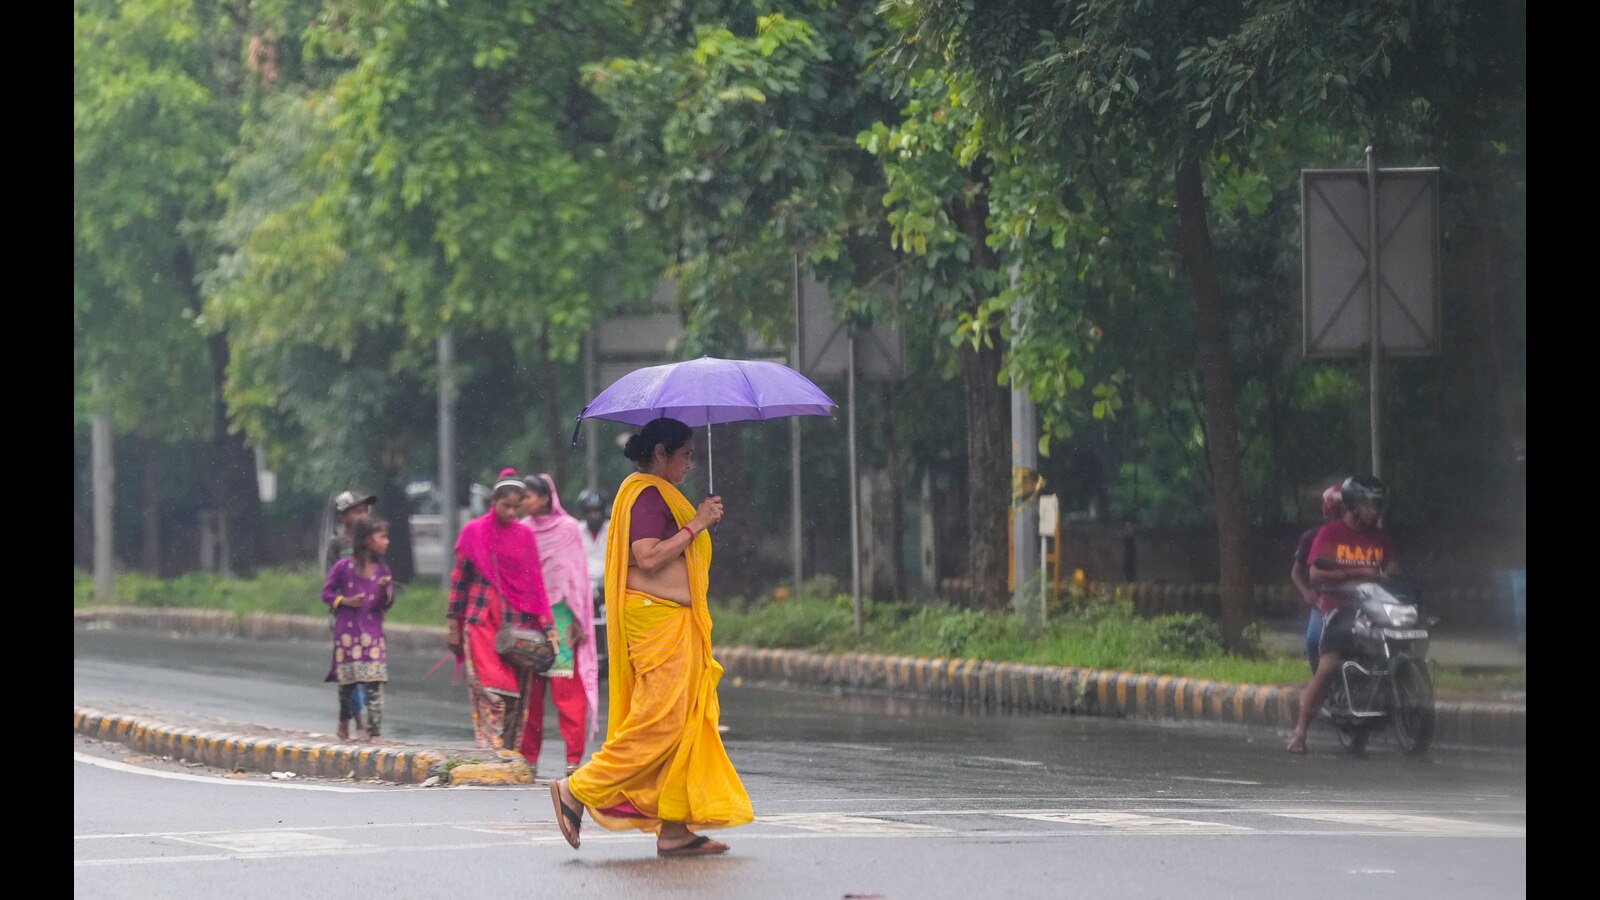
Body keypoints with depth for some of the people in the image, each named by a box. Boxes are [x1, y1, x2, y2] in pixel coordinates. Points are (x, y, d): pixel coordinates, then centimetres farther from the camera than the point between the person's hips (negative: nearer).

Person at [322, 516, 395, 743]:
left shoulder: (382, 570, 5)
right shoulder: (343, 567, -5)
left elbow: (387, 604, 6)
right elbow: (327, 592, 3)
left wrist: (384, 589, -14)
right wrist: (345, 601, -13)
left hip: (373, 632, 2)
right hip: (347, 630, -2)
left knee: (374, 682, -8)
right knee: (347, 681, 7)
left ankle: (374, 732, -7)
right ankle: (344, 725, 28)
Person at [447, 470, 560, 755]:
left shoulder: (525, 535, 10)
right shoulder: (473, 532, 5)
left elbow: (535, 583, 10)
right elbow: (459, 579, 8)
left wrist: (547, 624, 3)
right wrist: (453, 624, 5)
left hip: (516, 621, 2)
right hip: (481, 620, -2)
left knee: (514, 691, -2)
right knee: (489, 688, -13)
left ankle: (511, 751, 2)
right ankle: (492, 749, -18)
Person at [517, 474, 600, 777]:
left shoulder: (568, 528, -1)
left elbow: (577, 575, -1)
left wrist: (577, 620, -6)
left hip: (559, 615, -4)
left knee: (566, 688, -9)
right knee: (529, 689, 2)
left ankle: (574, 756, -8)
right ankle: (528, 756, 6)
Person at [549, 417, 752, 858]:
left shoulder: (656, 493, 20)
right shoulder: (646, 494, -12)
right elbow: (648, 557, -23)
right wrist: (696, 525, -19)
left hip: (675, 622, 11)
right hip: (657, 620, -11)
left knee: (687, 722, 6)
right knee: (660, 722, -12)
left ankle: (675, 829, 4)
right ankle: (577, 790, -3)